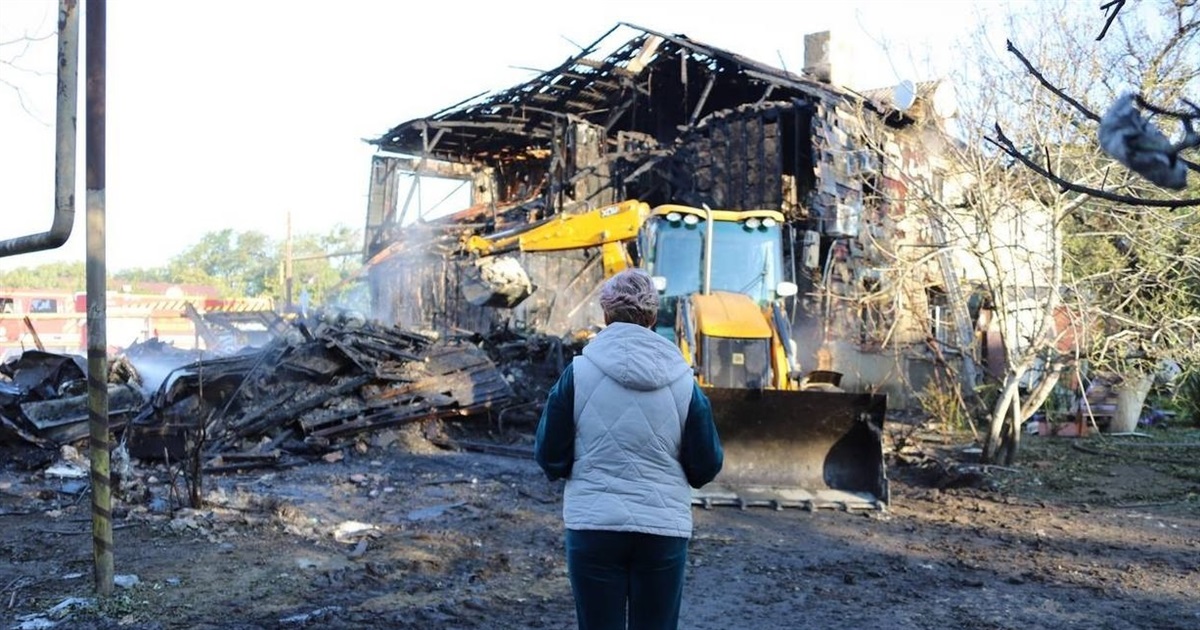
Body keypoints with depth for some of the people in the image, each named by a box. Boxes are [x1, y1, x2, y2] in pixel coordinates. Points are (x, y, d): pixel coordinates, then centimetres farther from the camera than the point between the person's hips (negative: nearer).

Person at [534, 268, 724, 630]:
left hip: (594, 527, -1)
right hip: (664, 531, 1)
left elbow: (550, 457, -2)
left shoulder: (578, 373, -7)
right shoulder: (683, 382, -3)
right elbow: (706, 467, 3)